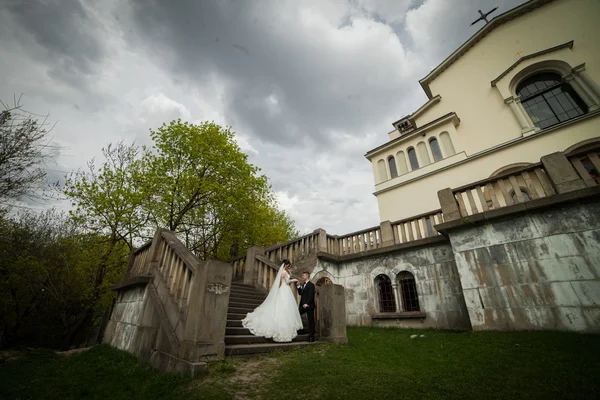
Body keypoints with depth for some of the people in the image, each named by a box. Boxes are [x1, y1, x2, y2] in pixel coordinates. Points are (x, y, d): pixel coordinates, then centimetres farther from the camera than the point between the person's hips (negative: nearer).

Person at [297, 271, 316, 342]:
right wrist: (298, 286, 6)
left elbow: (311, 295, -17)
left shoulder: (311, 285, -9)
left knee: (311, 321, -2)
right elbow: (300, 293, 19)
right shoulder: (303, 285, 18)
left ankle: (311, 336, 7)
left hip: (309, 305, -7)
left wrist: (307, 303, -24)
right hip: (303, 305, 8)